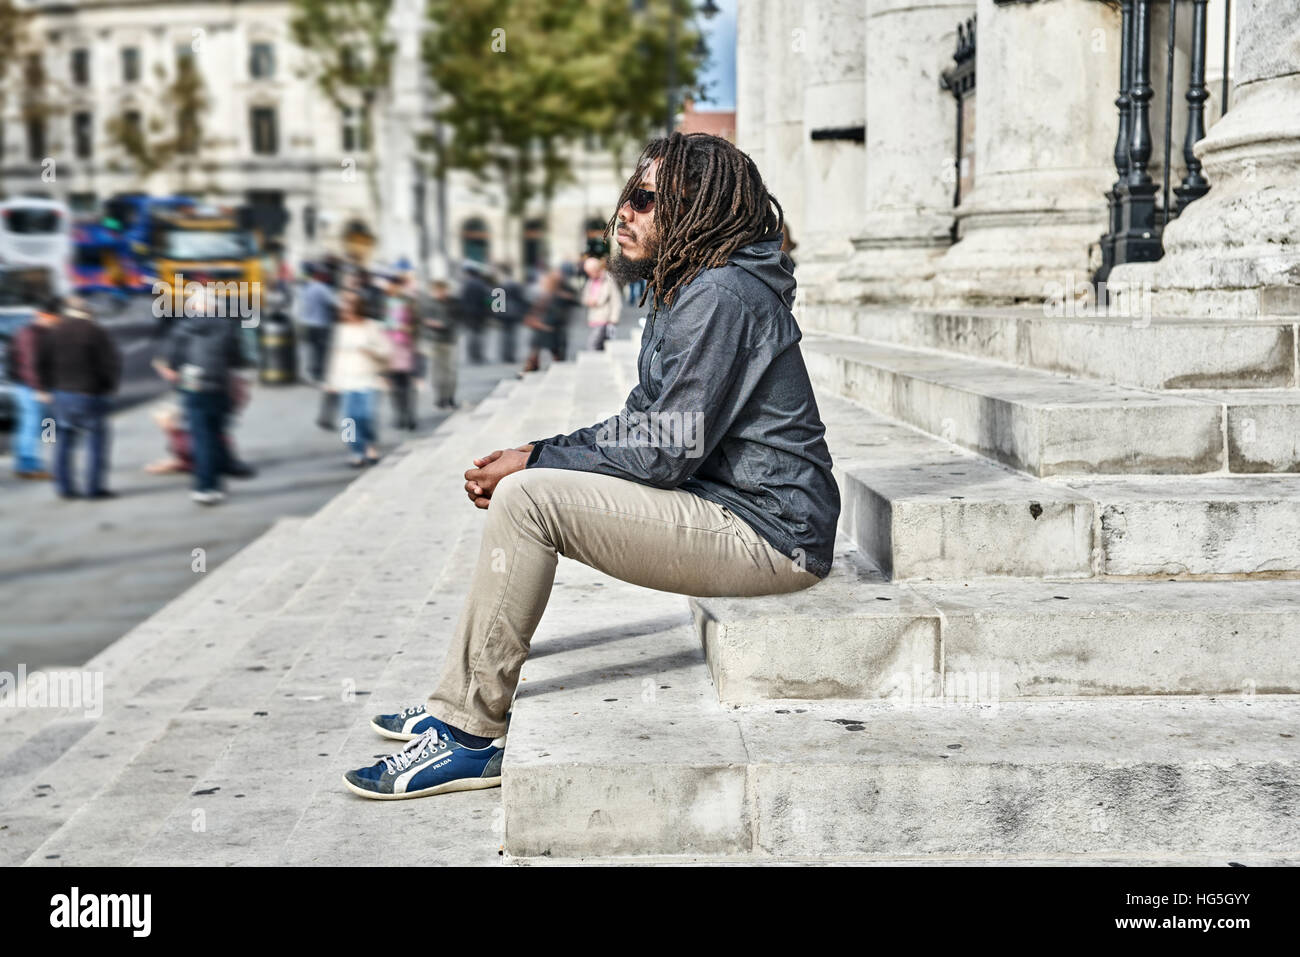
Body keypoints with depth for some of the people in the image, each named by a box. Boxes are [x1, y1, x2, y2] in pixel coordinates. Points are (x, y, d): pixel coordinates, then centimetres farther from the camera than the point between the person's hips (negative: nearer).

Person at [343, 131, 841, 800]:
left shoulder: (720, 297, -17)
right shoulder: (689, 289, 16)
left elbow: (666, 453, -21)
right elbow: (642, 424, 17)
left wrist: (535, 465, -11)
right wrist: (538, 454, 4)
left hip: (767, 535, -11)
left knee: (527, 499, -19)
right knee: (523, 488, 10)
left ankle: (473, 735, -10)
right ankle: (455, 707, 12)